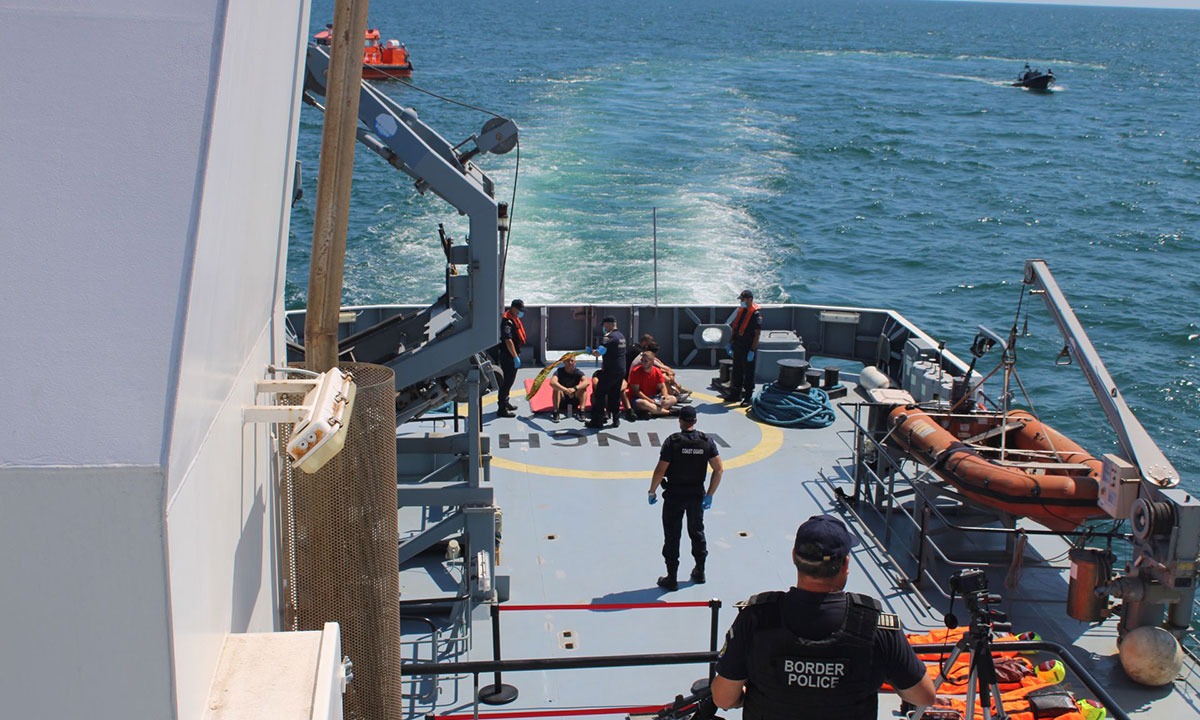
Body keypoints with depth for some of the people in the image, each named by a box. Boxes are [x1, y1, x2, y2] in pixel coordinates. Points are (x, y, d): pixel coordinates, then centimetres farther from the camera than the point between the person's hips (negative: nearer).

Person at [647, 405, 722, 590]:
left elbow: (660, 471, -16)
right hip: (697, 494, 4)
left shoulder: (672, 441, -16)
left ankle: (672, 578, 12)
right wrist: (710, 494, 4)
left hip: (674, 494, -3)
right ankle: (700, 572, 33)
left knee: (672, 536, 7)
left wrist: (652, 491, -2)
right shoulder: (707, 441, -6)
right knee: (697, 532, 21)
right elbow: (719, 469, -4)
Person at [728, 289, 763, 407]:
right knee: (737, 372, 15)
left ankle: (748, 397, 7)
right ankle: (736, 394, 27)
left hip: (748, 348, -8)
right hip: (738, 347, 8)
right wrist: (730, 343, 16)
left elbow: (757, 333, -17)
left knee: (748, 374, 0)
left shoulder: (756, 313, -14)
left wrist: (752, 351, -20)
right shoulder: (741, 310, 11)